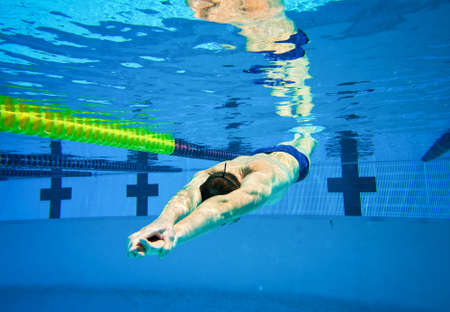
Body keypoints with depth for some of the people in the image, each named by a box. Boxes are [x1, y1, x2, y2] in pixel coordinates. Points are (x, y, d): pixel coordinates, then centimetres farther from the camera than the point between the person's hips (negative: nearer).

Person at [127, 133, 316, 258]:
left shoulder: (261, 180, -60)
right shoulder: (206, 176, -47)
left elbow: (224, 207, -80)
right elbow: (188, 195, -70)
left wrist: (178, 232, -96)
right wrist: (165, 220, -93)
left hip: (292, 160, -2)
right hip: (258, 155, 3)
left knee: (300, 147, 39)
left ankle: (307, 138, 74)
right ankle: (295, 138, 77)